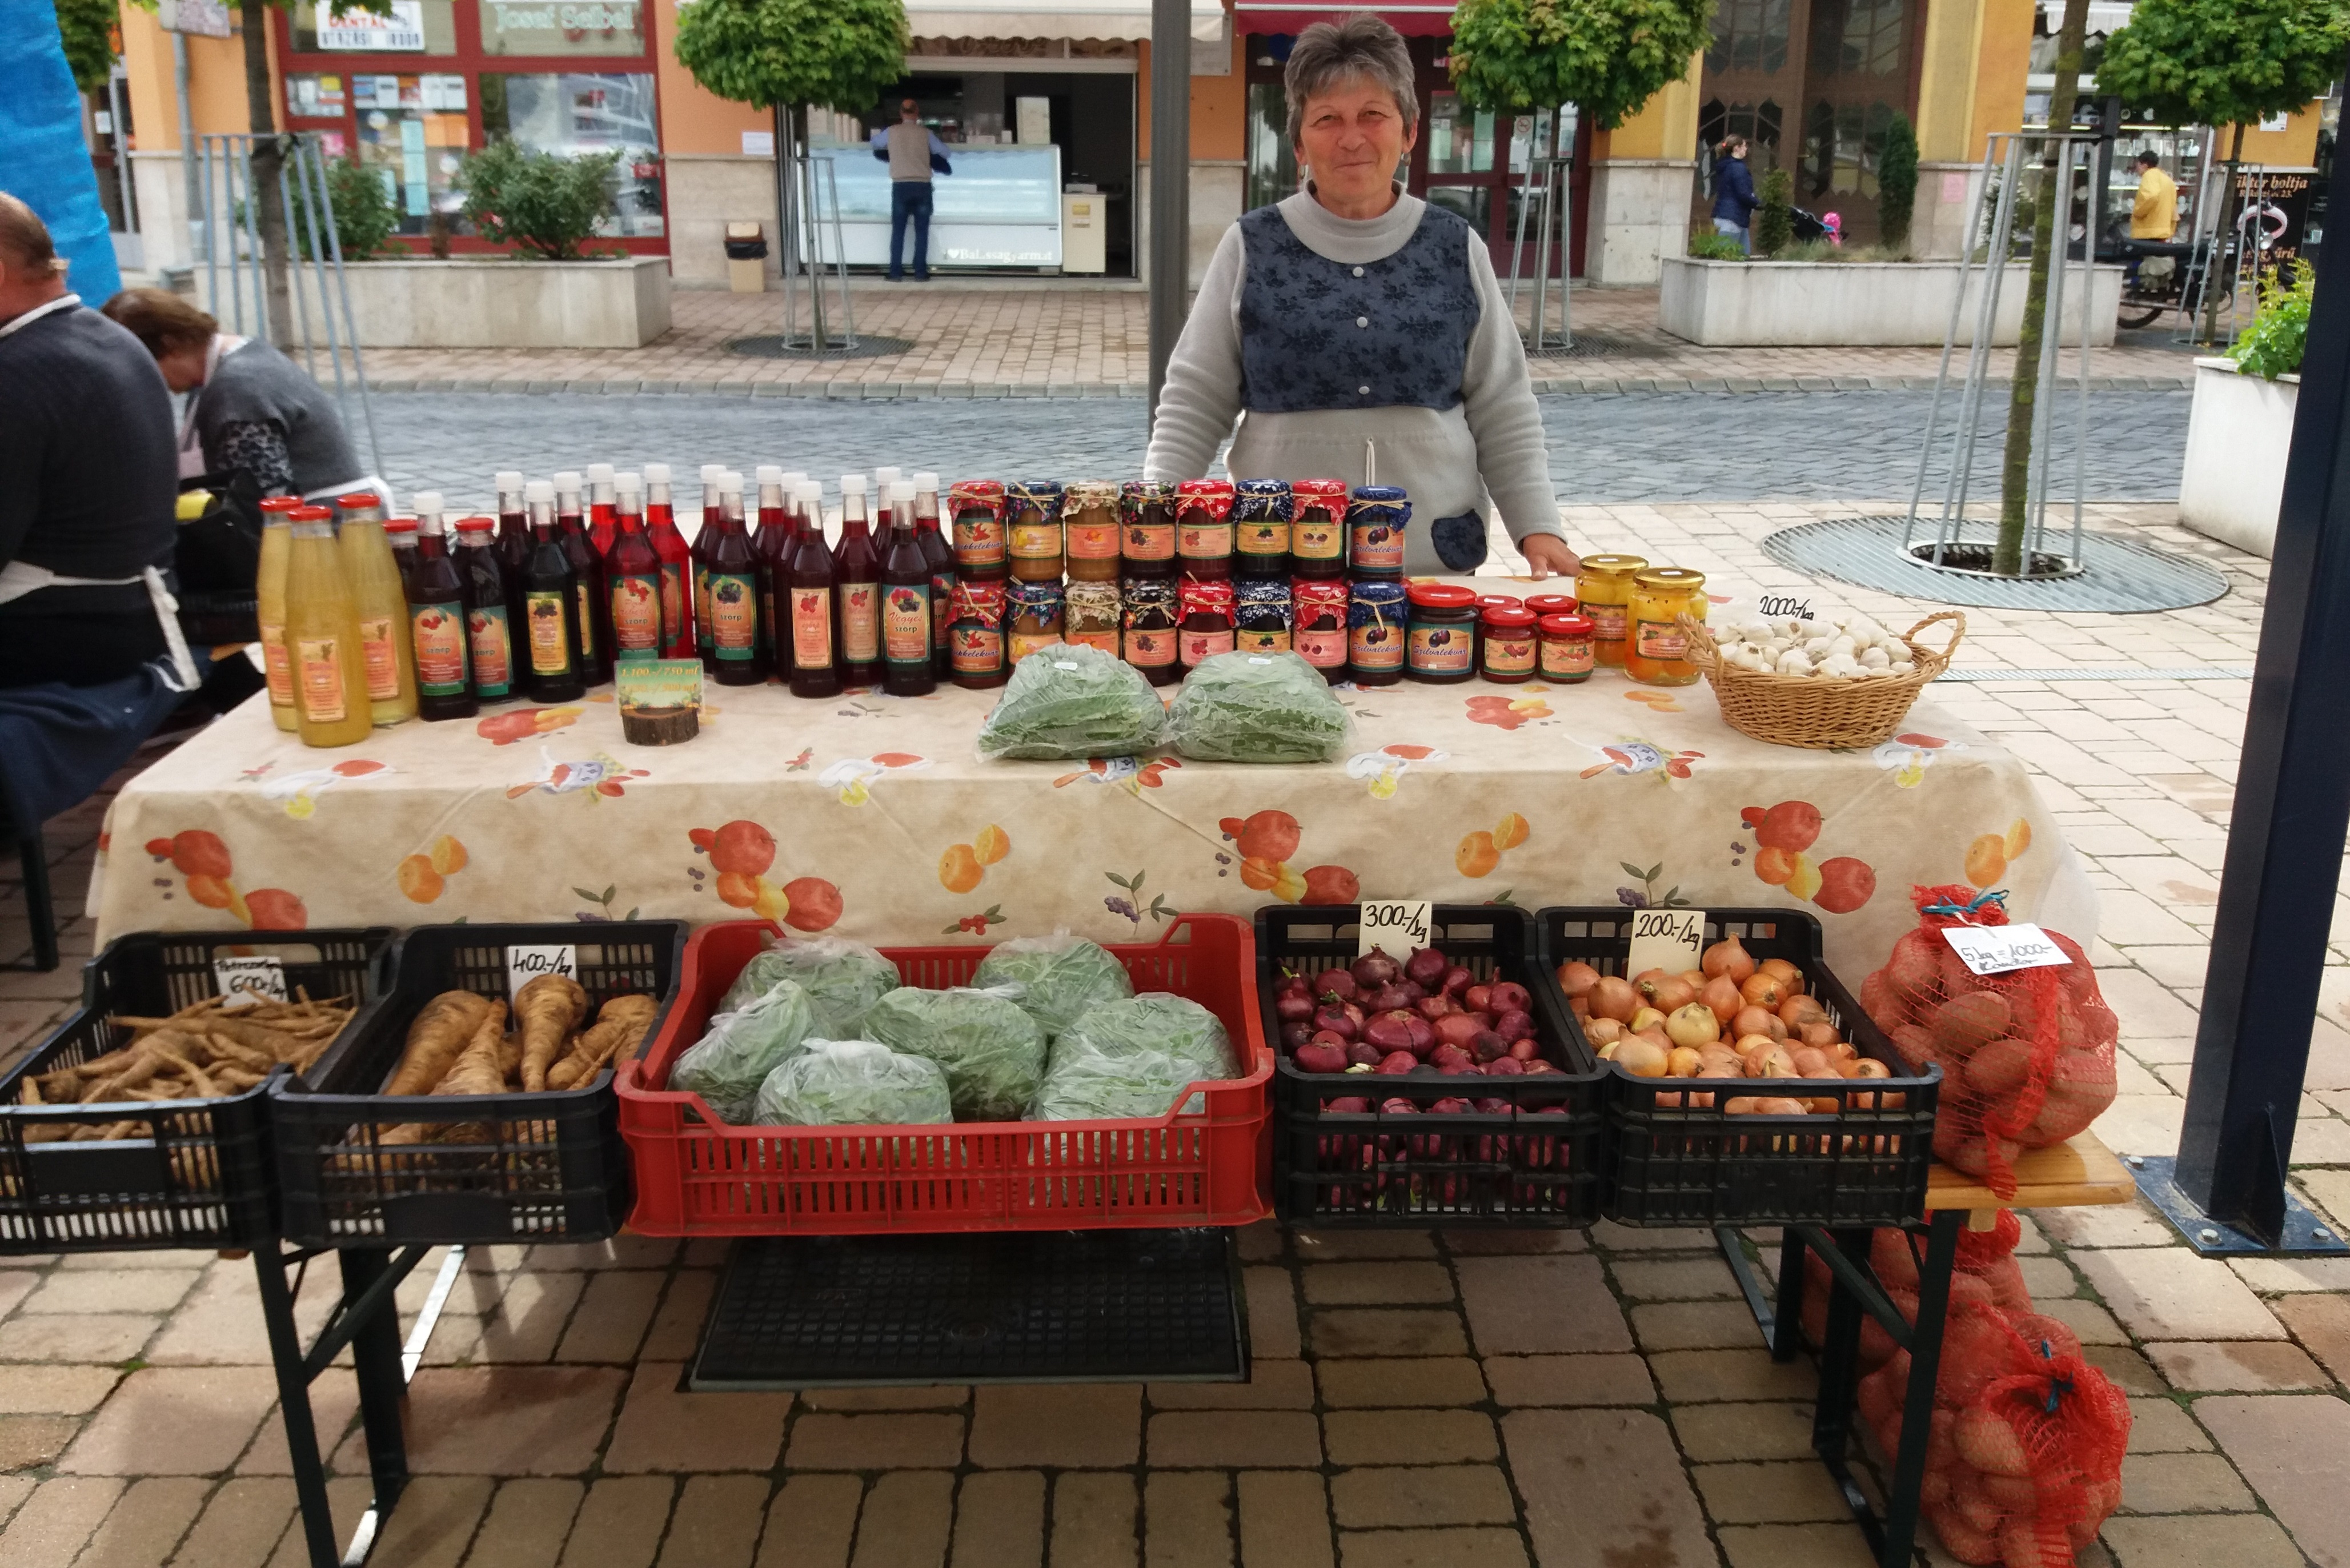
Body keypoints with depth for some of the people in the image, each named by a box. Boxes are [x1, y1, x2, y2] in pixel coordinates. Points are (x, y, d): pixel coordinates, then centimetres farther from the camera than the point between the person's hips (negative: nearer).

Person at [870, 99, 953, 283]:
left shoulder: (891, 132, 4)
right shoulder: (926, 133, 2)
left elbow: (875, 143, 23)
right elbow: (944, 152, 13)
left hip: (900, 186, 0)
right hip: (922, 186, 0)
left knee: (898, 230, 5)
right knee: (922, 231, 4)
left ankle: (896, 273, 2)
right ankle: (921, 272, 2)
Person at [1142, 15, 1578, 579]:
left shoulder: (1457, 249, 4)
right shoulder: (1250, 248, 1)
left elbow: (1503, 414, 5)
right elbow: (1194, 403, 1)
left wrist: (1538, 528, -5)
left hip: (1435, 562, 1)